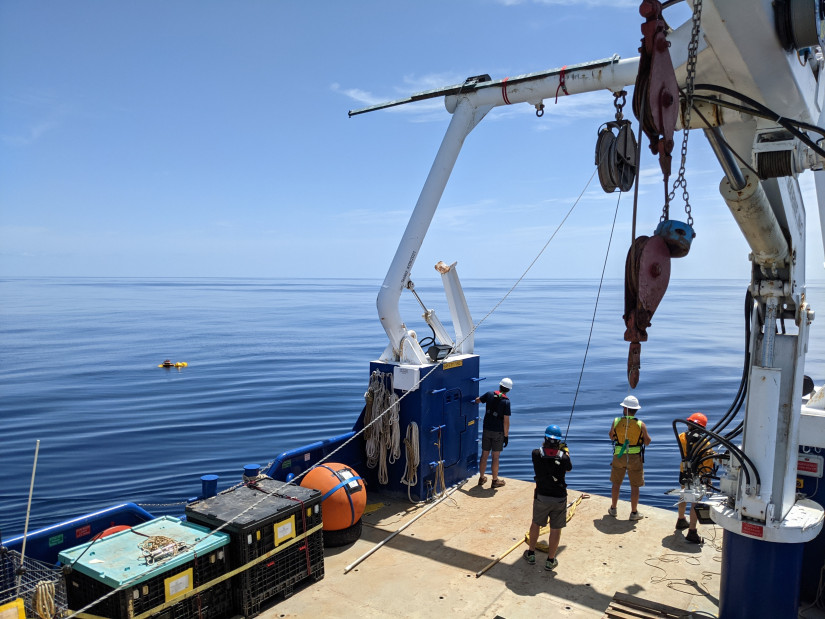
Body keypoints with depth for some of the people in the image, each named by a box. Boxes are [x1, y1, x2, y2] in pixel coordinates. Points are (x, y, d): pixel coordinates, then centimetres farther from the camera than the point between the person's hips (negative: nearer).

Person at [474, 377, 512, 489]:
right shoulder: (506, 402, -13)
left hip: (486, 430, 4)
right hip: (498, 432, -4)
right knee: (495, 457, 5)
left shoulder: (490, 394, -1)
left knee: (484, 455, 13)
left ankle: (481, 478, 24)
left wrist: (476, 401, 40)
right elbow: (506, 421, -14)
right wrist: (506, 436, -6)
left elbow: (477, 400, 16)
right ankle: (495, 481, 15)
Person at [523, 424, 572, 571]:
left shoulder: (536, 454, -15)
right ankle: (550, 560, 23)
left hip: (541, 497, 1)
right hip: (559, 498, -1)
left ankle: (531, 554, 35)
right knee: (556, 529, 13)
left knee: (535, 524, 21)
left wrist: (545, 445, 24)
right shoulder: (563, 457, -15)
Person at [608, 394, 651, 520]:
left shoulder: (616, 422, -9)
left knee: (616, 483, 16)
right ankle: (634, 512, 16)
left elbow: (611, 437, 7)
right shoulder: (641, 425, -12)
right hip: (635, 458, -1)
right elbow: (647, 442, -3)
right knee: (635, 486, 10)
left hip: (618, 457, 2)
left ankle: (613, 509, 27)